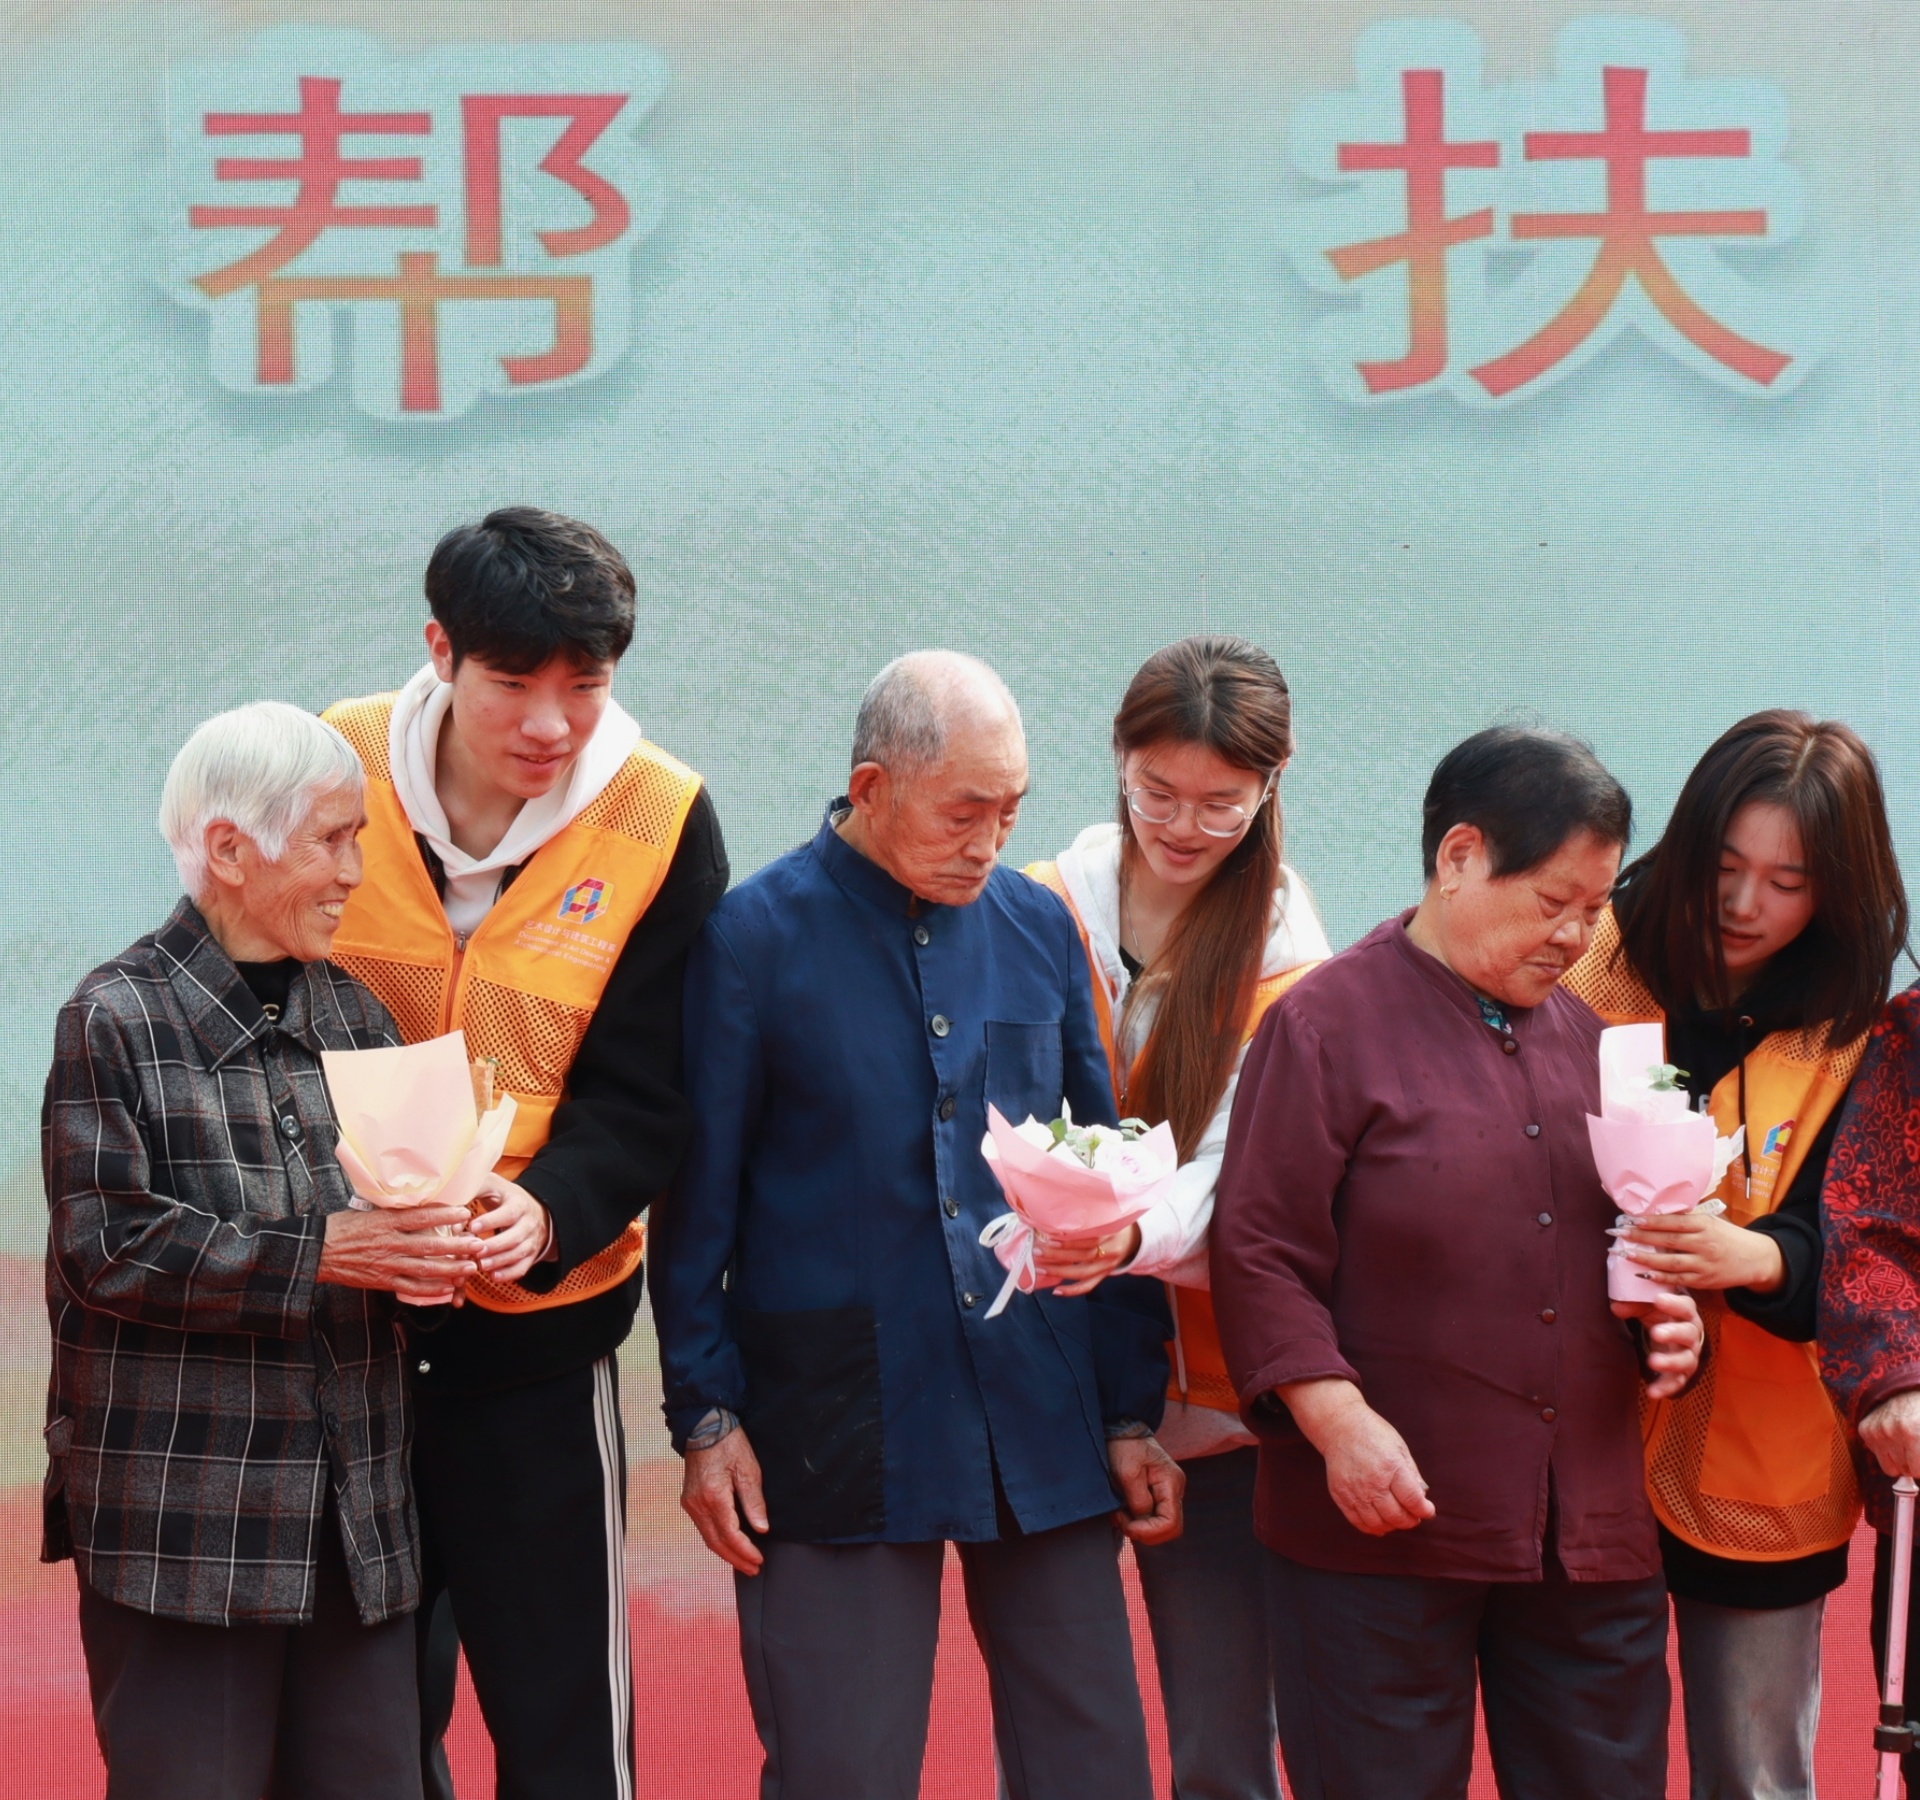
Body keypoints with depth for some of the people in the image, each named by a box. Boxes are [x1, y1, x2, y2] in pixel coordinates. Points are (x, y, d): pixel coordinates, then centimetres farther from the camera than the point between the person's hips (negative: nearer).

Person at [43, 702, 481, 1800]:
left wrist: (439, 1247, -6)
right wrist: (320, 1255, -17)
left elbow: (406, 1199, 18)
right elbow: (108, 1249, -12)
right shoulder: (118, 1019, -5)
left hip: (358, 1514, 5)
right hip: (180, 1525, -5)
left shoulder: (354, 1014, 14)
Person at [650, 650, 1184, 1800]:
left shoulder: (1040, 928, 7)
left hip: (1044, 1432, 4)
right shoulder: (757, 936, -4)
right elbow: (699, 1196, 0)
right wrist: (706, 1415, -3)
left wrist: (1133, 1410, 9)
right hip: (834, 1437, -3)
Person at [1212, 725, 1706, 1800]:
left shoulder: (1581, 1035, 14)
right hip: (1386, 1519, -6)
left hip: (1592, 1537, 6)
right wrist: (1340, 1421, -18)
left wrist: (1665, 1316, 5)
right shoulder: (1331, 1022, -4)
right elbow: (1260, 1249, -9)